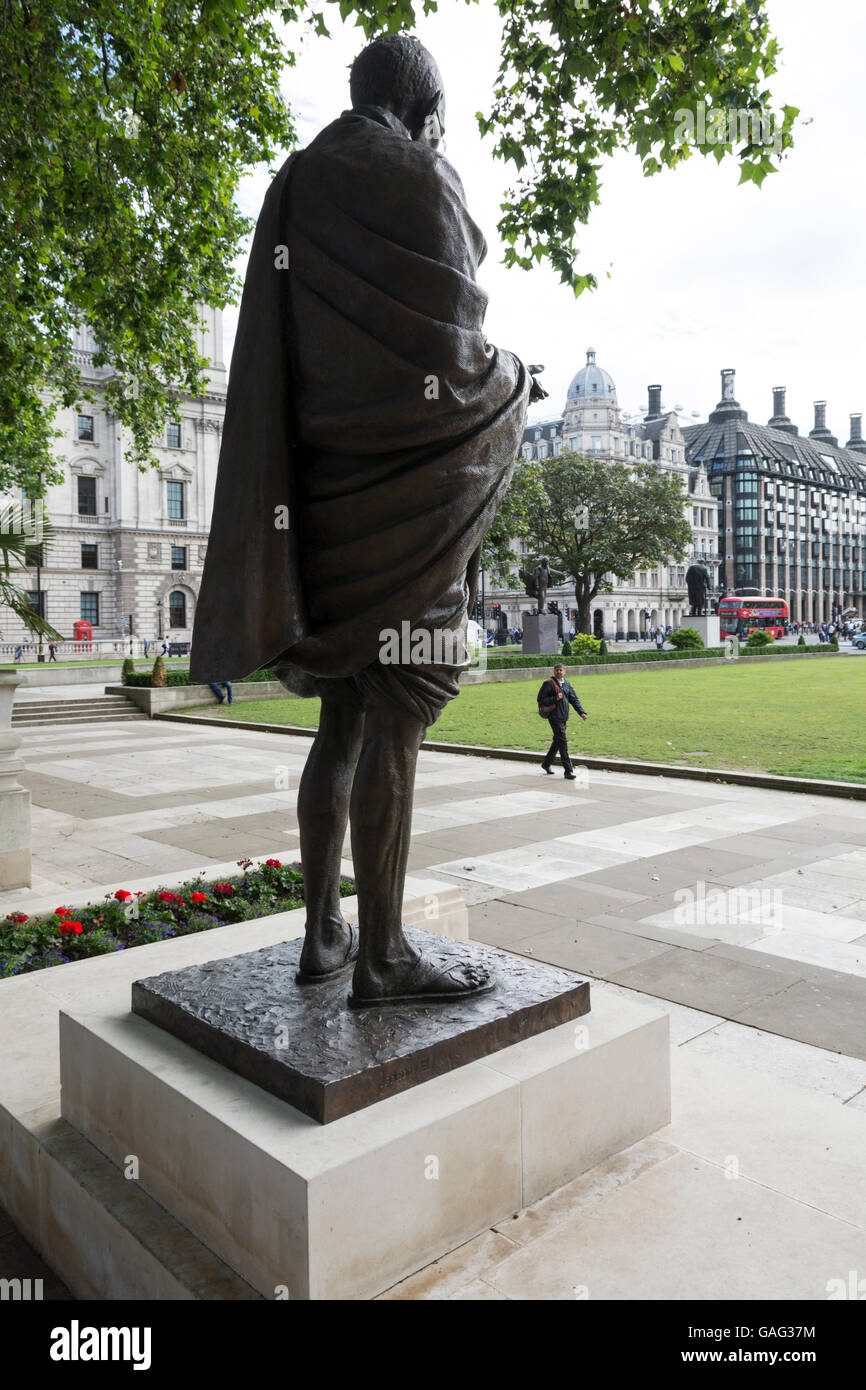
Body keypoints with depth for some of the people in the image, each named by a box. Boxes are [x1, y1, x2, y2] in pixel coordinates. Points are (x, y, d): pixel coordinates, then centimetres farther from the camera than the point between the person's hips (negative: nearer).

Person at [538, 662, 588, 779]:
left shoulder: (567, 684, 13)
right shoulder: (548, 684, -5)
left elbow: (574, 700, 12)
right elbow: (540, 699, -8)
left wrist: (582, 712, 0)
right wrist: (555, 699, -20)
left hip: (564, 717, 7)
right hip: (554, 717, -7)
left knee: (557, 741, 16)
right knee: (562, 742, -10)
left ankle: (546, 763, 34)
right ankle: (568, 771, -9)